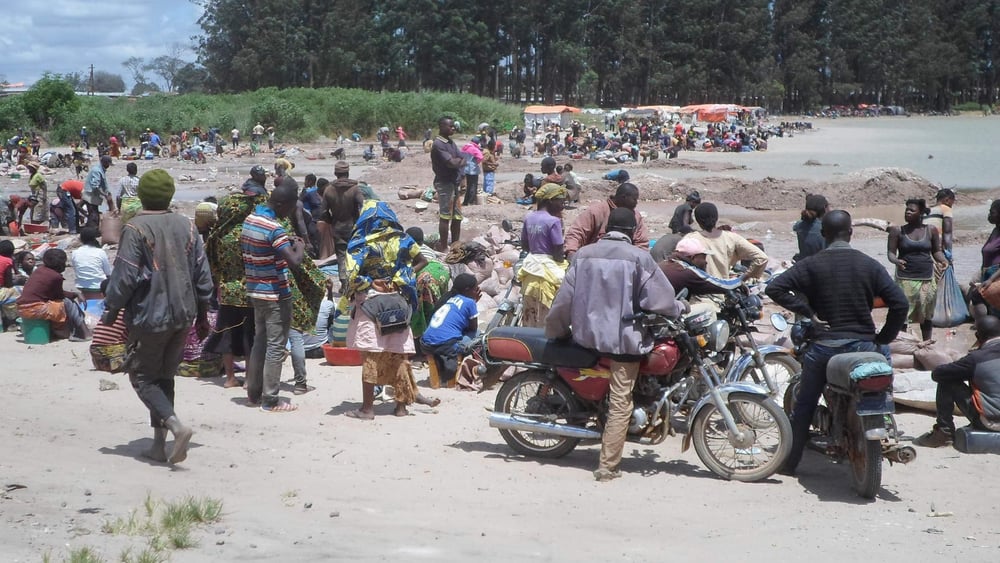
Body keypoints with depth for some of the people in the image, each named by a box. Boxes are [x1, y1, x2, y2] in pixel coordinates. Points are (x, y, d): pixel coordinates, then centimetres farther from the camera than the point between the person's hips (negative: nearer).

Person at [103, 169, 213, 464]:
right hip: (184, 315, 6)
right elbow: (202, 274, 8)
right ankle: (159, 444, 15)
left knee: (143, 377, 6)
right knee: (165, 376, 15)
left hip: (150, 315, -6)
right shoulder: (187, 226, 4)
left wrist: (110, 311, 0)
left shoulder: (136, 228, -13)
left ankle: (176, 425, -16)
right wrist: (202, 313, 18)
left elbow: (124, 277, -13)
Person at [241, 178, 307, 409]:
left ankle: (254, 392, 24)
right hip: (276, 294, -9)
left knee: (259, 341, 18)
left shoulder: (250, 219, 6)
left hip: (256, 291, 9)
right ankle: (269, 400, 2)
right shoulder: (274, 228, -22)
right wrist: (300, 247, -9)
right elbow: (294, 261, -31)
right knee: (276, 346, -2)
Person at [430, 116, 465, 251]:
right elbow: (452, 163, -21)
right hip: (445, 184, -9)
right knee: (445, 217, -4)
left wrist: (457, 161, -11)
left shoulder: (451, 143, 15)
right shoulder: (438, 144, -14)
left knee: (457, 217, 12)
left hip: (455, 183, 9)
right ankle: (443, 247, 1)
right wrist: (460, 160, -1)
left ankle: (455, 245, 21)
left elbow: (463, 160, 9)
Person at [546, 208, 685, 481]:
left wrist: (555, 330, 18)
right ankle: (607, 466, -2)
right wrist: (680, 308, 14)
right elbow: (660, 299, -6)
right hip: (624, 338, -4)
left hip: (587, 336, 5)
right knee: (620, 403, -1)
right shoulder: (639, 258, -8)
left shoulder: (584, 254, 5)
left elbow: (565, 299, 6)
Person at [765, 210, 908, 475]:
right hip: (863, 345, 1)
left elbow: (774, 288, -13)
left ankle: (789, 462, 16)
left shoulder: (811, 264, -3)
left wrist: (809, 313, -8)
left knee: (804, 404, 12)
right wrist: (883, 339, 1)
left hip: (824, 345, -1)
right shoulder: (869, 265, -1)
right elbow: (899, 303, -8)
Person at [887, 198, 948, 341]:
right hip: (905, 279, -2)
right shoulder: (898, 231, 1)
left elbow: (936, 251, 12)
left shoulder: (931, 231, 5)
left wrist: (942, 260, -9)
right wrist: (896, 261, -22)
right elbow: (891, 253, 0)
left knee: (926, 316, 9)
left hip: (927, 279, 2)